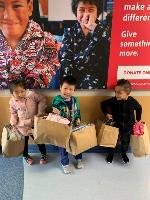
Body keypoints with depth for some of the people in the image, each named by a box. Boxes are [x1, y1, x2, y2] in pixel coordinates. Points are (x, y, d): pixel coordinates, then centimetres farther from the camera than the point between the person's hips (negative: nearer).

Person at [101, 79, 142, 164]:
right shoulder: (113, 100, -22)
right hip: (115, 125, -1)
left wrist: (137, 119, 6)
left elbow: (139, 108, 2)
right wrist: (106, 113, -12)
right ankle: (111, 154, 44)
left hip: (128, 127, 1)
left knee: (125, 141, 22)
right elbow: (103, 104, -3)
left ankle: (124, 153, 50)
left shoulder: (132, 101, -20)